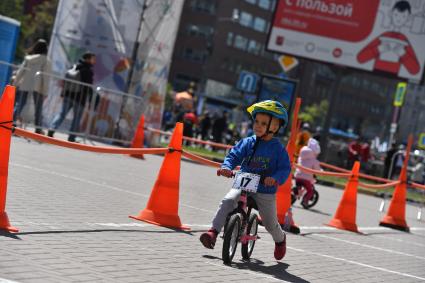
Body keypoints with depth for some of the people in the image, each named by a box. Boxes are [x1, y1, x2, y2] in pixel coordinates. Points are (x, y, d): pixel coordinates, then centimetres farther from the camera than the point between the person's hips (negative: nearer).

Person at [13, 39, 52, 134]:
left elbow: (20, 71, 5)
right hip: (38, 86, -3)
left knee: (19, 105, 5)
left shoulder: (28, 57, 6)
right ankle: (38, 128, 7)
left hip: (24, 84, 3)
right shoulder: (46, 60, -5)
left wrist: (16, 83, 11)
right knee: (38, 108, 6)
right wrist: (45, 91, -4)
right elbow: (46, 76, -7)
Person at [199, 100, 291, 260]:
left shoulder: (278, 149, -6)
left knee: (270, 224, 9)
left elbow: (285, 168, -10)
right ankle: (213, 232, -27)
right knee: (228, 201, -28)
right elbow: (234, 155, -2)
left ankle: (280, 239, 44)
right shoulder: (247, 143, 1)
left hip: (265, 191, -1)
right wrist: (226, 167, -23)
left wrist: (276, 178, -30)